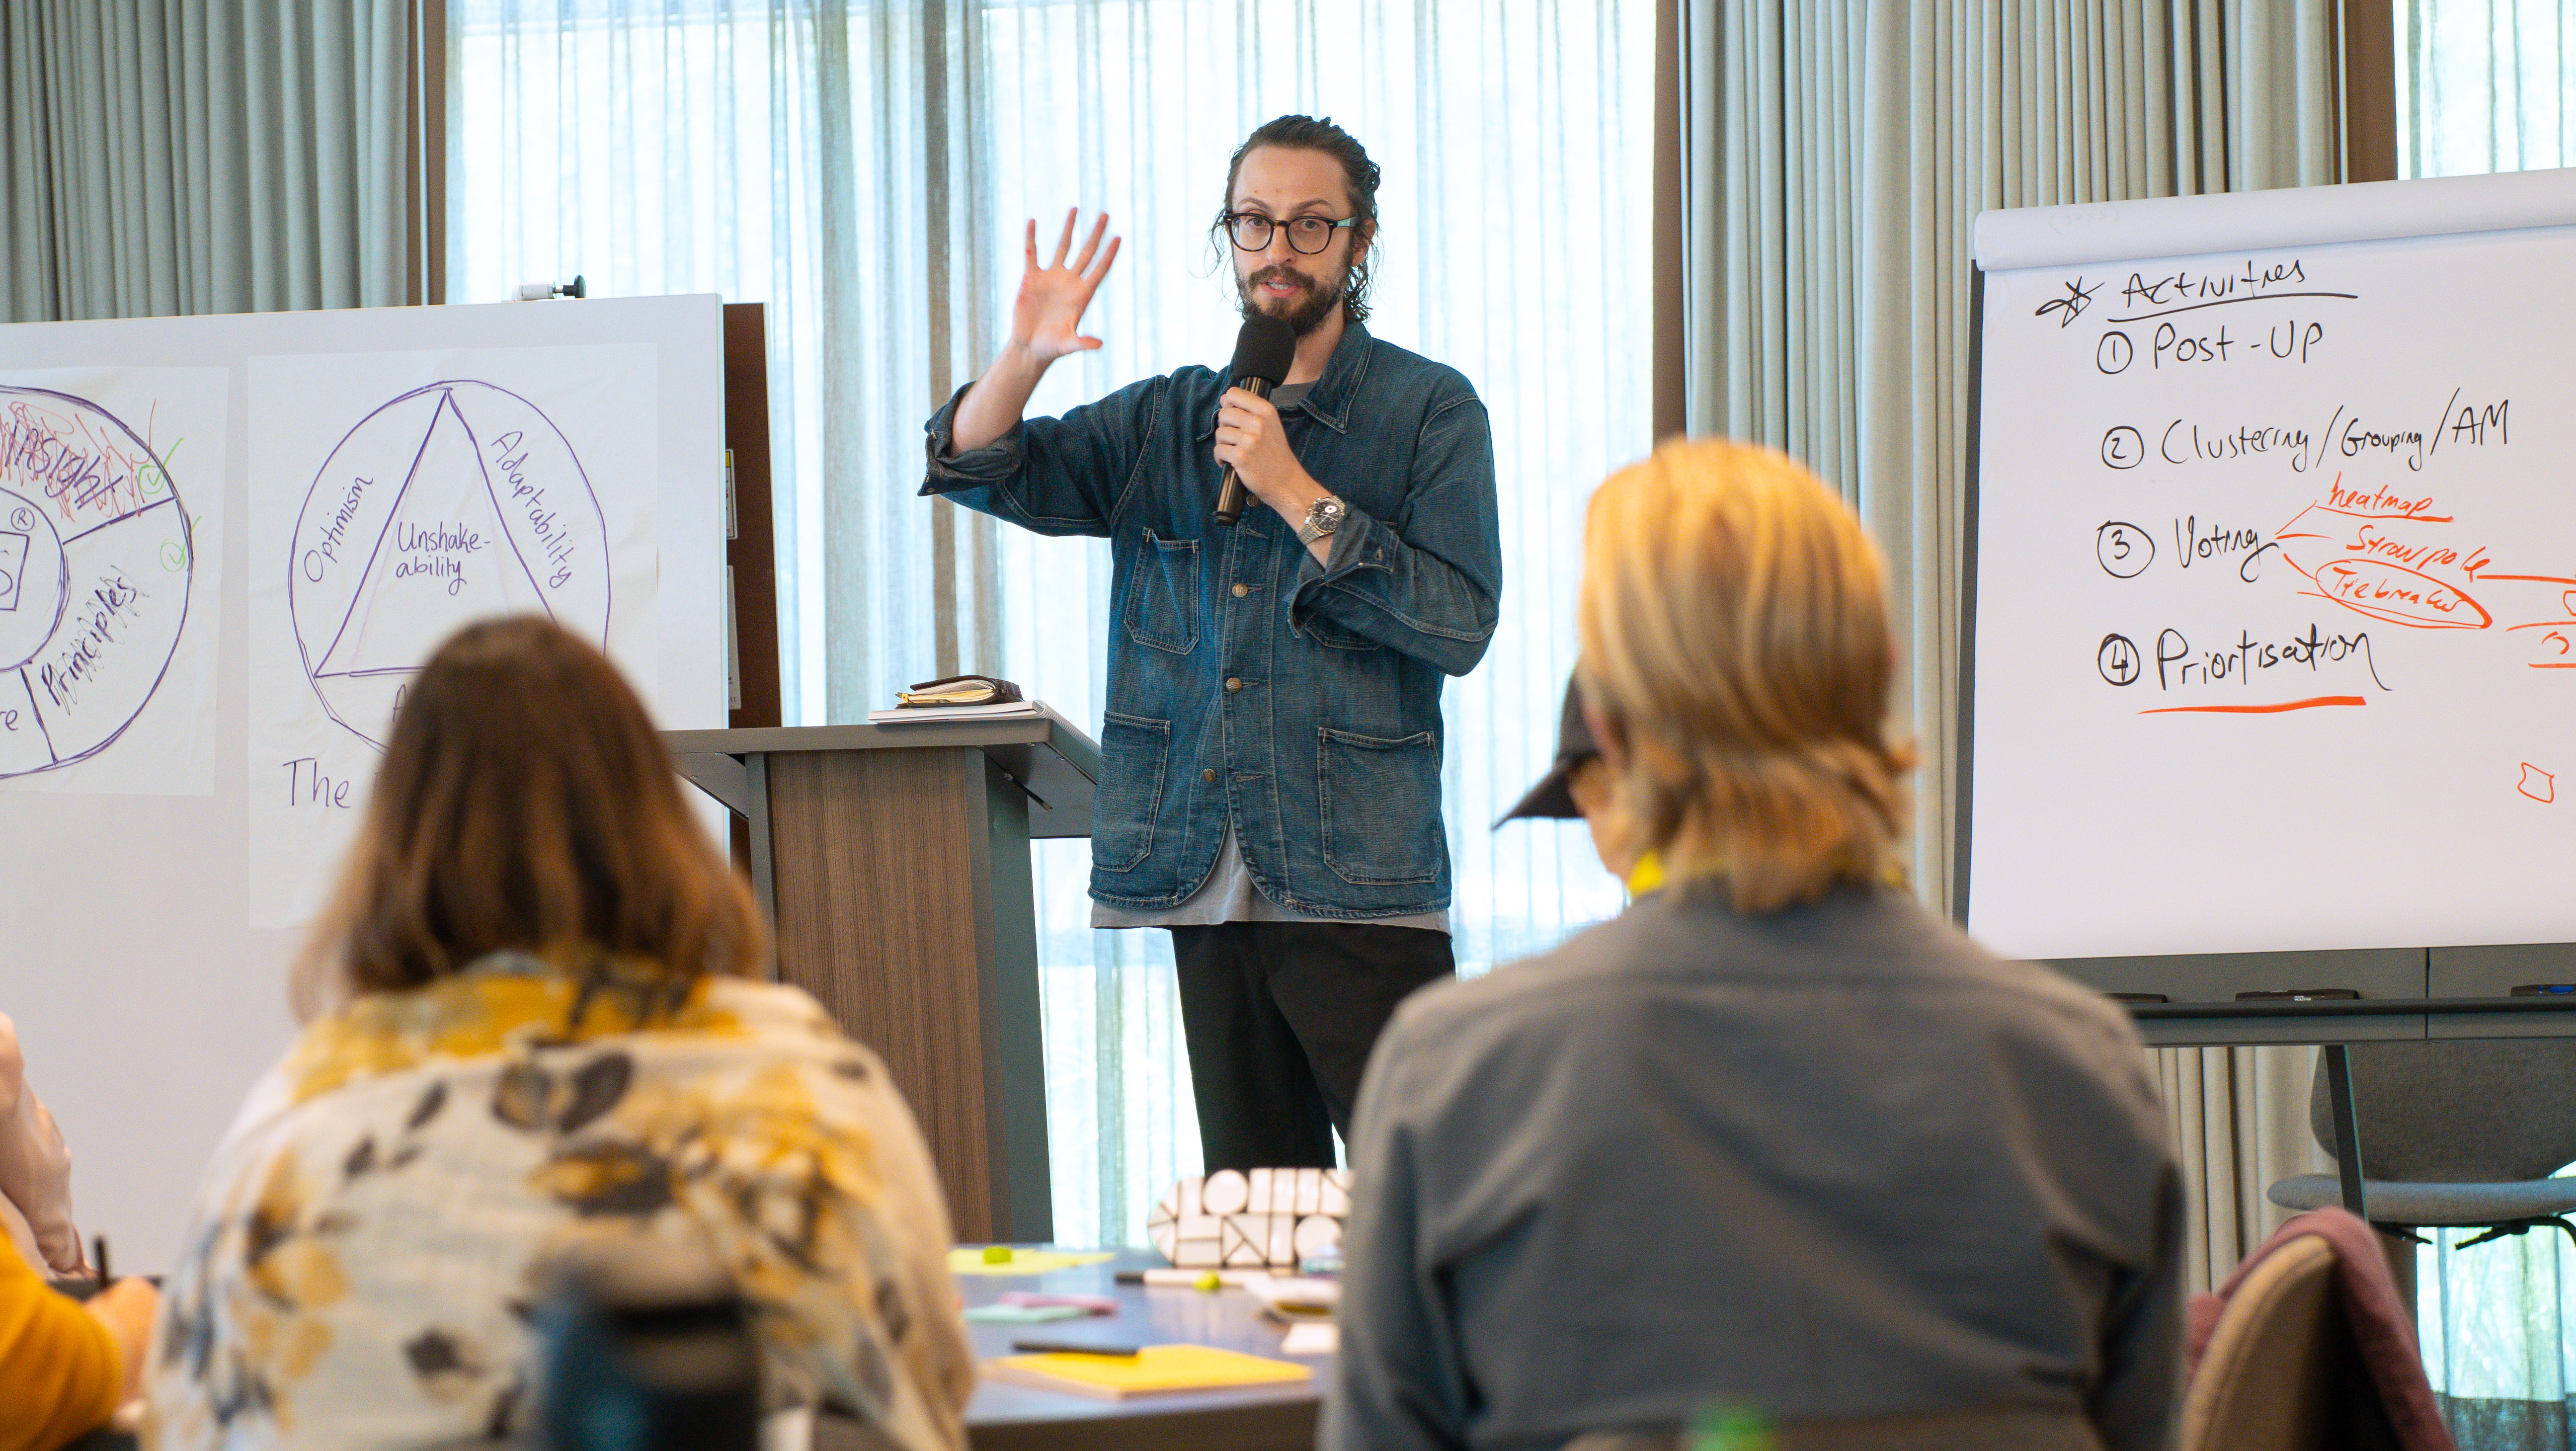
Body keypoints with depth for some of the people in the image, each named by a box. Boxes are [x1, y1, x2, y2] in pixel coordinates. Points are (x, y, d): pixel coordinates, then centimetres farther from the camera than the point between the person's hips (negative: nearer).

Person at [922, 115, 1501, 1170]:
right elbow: (976, 467, 8)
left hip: (1357, 889, -4)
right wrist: (1025, 356, -11)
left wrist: (1296, 492, -12)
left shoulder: (1429, 412, 3)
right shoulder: (1166, 421, 16)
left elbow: (1460, 625, -8)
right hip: (1207, 887, 4)